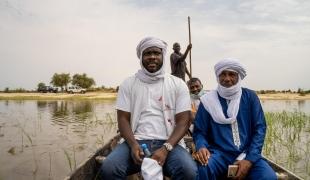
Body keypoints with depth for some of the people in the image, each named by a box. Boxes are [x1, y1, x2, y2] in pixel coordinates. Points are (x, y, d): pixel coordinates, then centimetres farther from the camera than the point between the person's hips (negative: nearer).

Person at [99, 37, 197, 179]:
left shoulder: (178, 84, 6)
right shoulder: (128, 84, 9)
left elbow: (183, 121, 0)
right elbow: (123, 118, 4)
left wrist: (165, 148, -15)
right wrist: (133, 145, -15)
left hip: (168, 143, 0)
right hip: (136, 142, 1)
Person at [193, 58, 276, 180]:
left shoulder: (250, 96, 6)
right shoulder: (209, 100, 2)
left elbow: (260, 128, 2)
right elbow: (199, 131, 3)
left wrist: (250, 159, -11)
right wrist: (201, 147, -21)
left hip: (247, 154, 1)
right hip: (219, 153, -1)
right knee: (202, 169, -32)